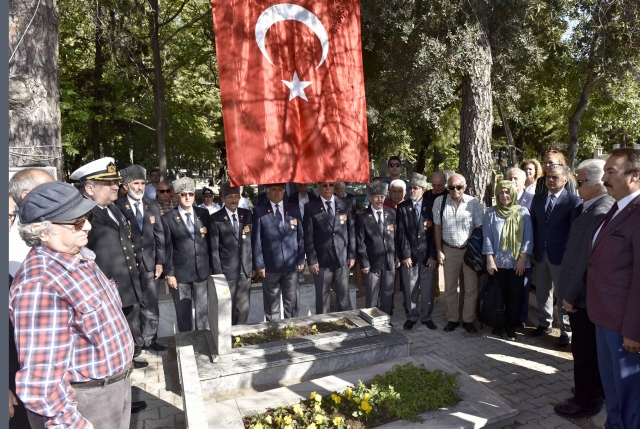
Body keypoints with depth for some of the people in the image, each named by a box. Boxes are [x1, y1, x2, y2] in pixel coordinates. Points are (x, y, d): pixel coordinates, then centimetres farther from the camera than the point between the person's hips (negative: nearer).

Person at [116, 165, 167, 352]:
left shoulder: (152, 205, 8)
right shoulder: (117, 206, -7)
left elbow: (159, 235, 8)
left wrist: (160, 261, 3)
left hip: (149, 263, 4)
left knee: (150, 305, 10)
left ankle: (148, 340, 24)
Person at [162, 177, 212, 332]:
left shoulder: (204, 214, 4)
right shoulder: (168, 218, -4)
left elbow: (210, 241, 6)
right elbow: (167, 248, -4)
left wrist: (212, 266, 4)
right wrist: (169, 273, -6)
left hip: (202, 270, 2)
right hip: (180, 272, -2)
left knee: (202, 310, 13)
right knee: (183, 313, 11)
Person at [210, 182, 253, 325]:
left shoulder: (247, 214, 7)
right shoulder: (216, 218, -5)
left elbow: (252, 241, 10)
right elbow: (214, 249, -6)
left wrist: (254, 265, 7)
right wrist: (218, 273, -9)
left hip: (246, 270, 4)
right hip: (227, 271, -3)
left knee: (243, 308, 10)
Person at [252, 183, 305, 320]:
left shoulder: (294, 209, 7)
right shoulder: (259, 211, -1)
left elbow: (301, 236, 8)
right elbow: (256, 240, -3)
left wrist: (301, 260, 3)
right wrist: (259, 264, -7)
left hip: (292, 264, 2)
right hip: (270, 266, -2)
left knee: (292, 304, 11)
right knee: (271, 305, 10)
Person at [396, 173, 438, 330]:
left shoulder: (431, 207, 1)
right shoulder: (402, 207, 2)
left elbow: (435, 233, -1)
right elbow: (401, 233, -2)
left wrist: (433, 255, -6)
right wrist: (405, 255, -8)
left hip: (427, 255, 0)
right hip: (410, 254, 0)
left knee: (428, 288, 7)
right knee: (410, 288, 7)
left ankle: (426, 317, 23)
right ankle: (412, 316, 22)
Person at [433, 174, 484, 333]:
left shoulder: (473, 203, -9)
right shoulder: (440, 202, -7)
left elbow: (480, 228, -5)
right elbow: (437, 228, -1)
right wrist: (439, 251, -1)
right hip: (449, 250, 1)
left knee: (471, 288, 7)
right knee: (450, 288, 11)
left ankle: (468, 320, 22)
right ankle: (452, 319, 26)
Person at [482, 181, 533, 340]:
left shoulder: (523, 212, -1)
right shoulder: (491, 212, 0)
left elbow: (528, 237, -1)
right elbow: (487, 237, -1)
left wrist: (522, 259, -8)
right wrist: (490, 260, -6)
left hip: (517, 263, 0)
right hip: (498, 262, 0)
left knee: (515, 296, 7)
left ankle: (511, 326, 22)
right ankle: (498, 324, 24)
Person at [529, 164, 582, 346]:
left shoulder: (573, 201, -10)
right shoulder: (538, 198, 6)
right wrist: (532, 250, 5)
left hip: (560, 256, -5)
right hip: (540, 254, 5)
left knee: (563, 294, 6)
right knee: (542, 291, 16)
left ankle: (566, 331, 19)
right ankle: (544, 324, 32)